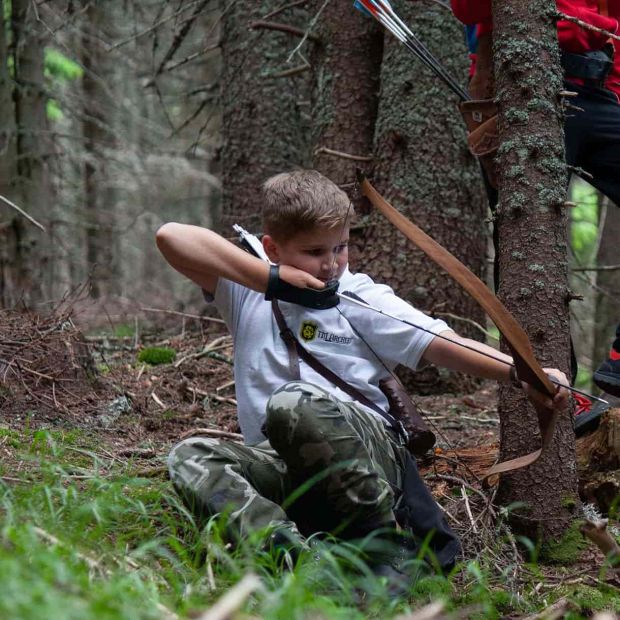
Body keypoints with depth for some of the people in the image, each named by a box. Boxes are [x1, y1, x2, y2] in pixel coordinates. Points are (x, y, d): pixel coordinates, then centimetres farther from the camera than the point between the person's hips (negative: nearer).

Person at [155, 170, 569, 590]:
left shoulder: (363, 299, 7)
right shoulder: (247, 291, 13)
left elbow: (446, 346, -4)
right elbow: (171, 237, 0)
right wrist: (271, 277, -7)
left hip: (369, 453, -3)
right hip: (284, 468, 3)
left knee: (293, 403, -33)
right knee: (191, 456, -23)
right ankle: (287, 549, -45)